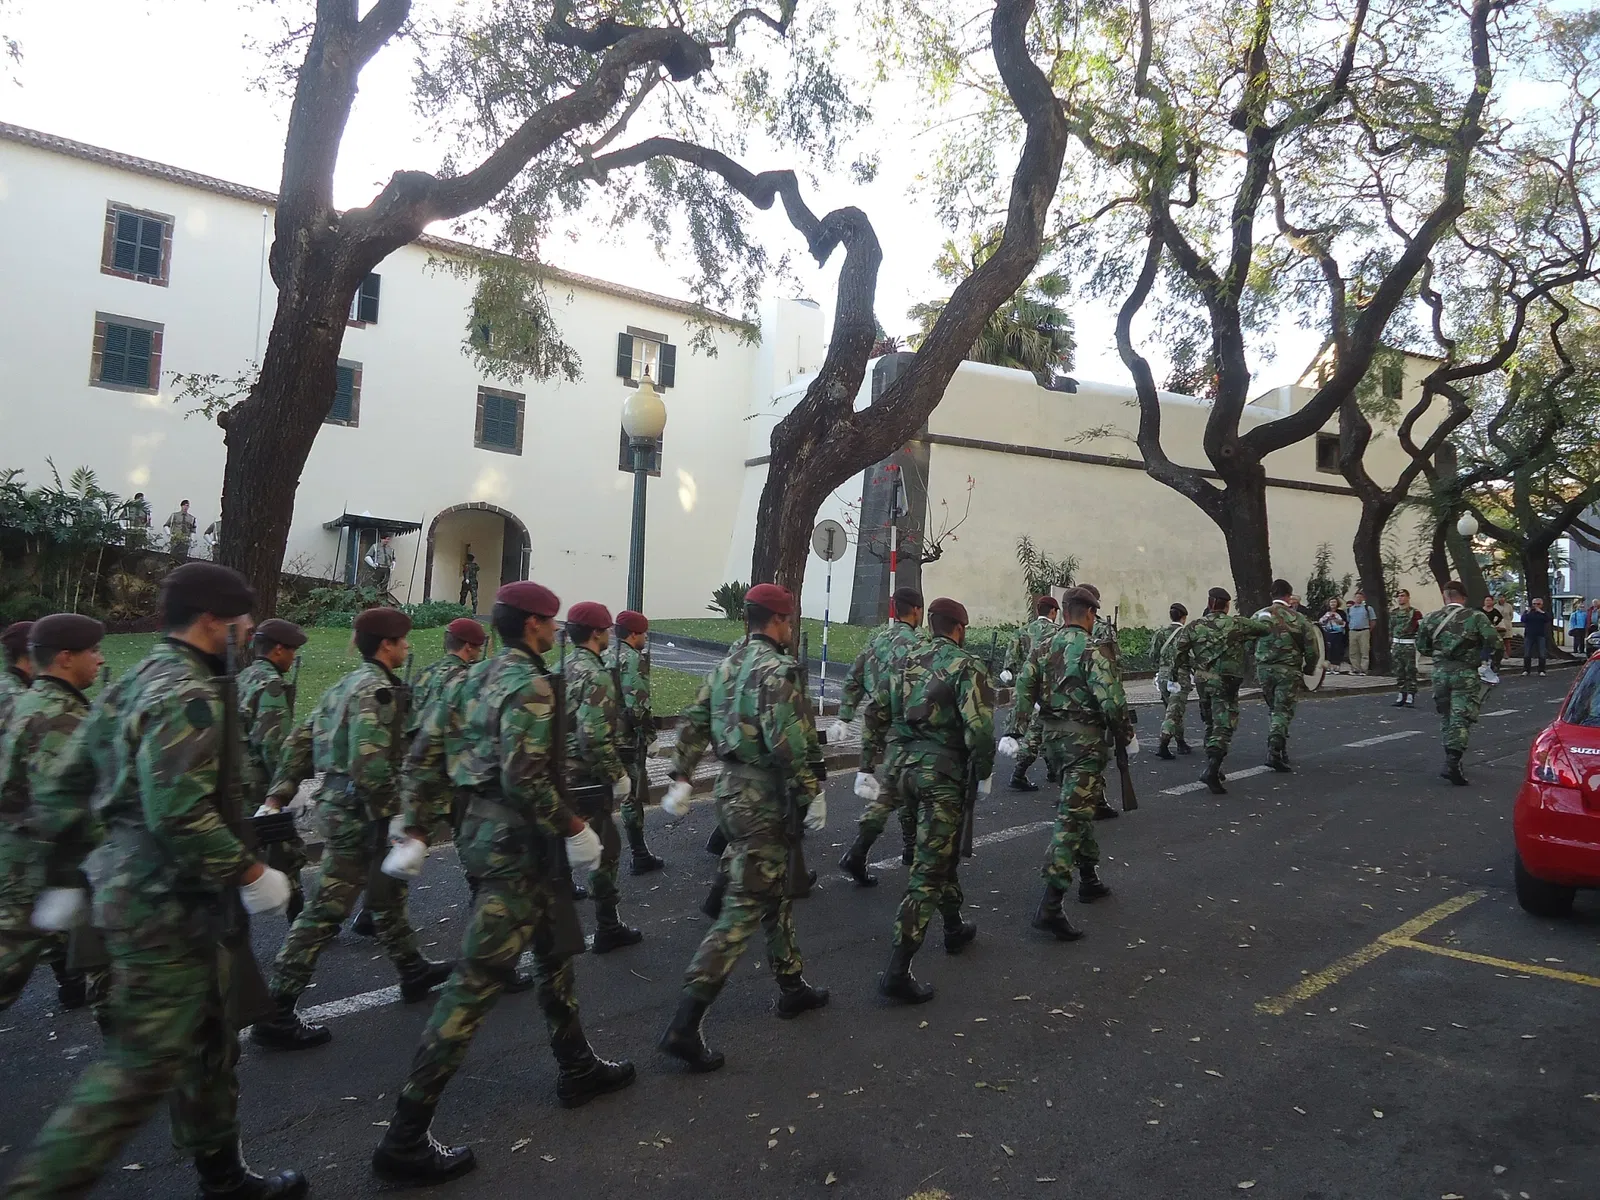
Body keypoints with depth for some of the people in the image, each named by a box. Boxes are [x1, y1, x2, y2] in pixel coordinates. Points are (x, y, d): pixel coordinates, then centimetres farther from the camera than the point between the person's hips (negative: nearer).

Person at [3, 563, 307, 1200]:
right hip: (170, 908, -10)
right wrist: (251, 873, -18)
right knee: (144, 1064, -1)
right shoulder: (187, 695, -20)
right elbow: (181, 814, -29)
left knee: (209, 1043, 20)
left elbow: (64, 779, 15)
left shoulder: (135, 682, 10)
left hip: (133, 886, 10)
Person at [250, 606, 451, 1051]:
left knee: (389, 892, 23)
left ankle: (414, 971, 39)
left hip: (337, 802, 11)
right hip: (359, 812, -11)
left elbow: (300, 740, 15)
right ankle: (276, 1015, 4)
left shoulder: (346, 685, 13)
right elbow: (370, 763, -27)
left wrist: (277, 796, 16)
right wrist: (392, 816, -20)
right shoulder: (378, 690, -18)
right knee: (327, 910, -4)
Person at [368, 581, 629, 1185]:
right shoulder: (528, 684, -17)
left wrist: (416, 831, 12)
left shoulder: (475, 678, 10)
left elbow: (423, 756, 10)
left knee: (556, 949, 24)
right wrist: (574, 828, -16)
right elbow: (525, 778, -26)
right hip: (518, 845, -10)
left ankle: (578, 1068, 40)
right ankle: (406, 1139, 4)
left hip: (486, 832, 10)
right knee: (476, 982, -4)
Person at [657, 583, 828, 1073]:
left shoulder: (727, 664, 10)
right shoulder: (776, 670, -18)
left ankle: (792, 986, 38)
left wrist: (681, 780, 14)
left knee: (776, 890, 23)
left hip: (732, 788, 10)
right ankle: (686, 1024, -6)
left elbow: (692, 724, 11)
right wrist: (814, 794, -15)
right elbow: (787, 742, -25)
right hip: (762, 799, -10)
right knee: (744, 910, -6)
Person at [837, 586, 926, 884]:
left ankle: (911, 847, 32)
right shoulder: (915, 644, -13)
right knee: (887, 793, -5)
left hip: (875, 725, 8)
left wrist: (844, 717, 14)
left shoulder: (877, 638, 10)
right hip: (901, 729, -8)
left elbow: (852, 679, 11)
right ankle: (855, 856, -10)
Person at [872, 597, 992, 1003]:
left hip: (909, 767, 7)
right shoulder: (966, 666, -12)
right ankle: (897, 972, -5)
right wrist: (984, 772, -6)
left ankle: (954, 927, 46)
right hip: (945, 774, -7)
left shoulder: (908, 661, 9)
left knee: (944, 849, 28)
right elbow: (979, 727, -21)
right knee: (929, 869, -4)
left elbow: (875, 713, 12)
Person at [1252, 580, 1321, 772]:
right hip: (1288, 670, -3)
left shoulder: (1259, 616, 4)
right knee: (1283, 711, -1)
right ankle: (1274, 751, -14)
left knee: (1274, 710, 18)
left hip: (1264, 669, 3)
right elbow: (1312, 647, -4)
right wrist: (1309, 669, 11)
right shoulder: (1297, 618, -3)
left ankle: (1280, 750, 24)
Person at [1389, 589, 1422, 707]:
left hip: (1409, 646, -6)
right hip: (1396, 646, 6)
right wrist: (1391, 646, 16)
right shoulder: (1393, 613, 12)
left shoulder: (1414, 613, -6)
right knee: (1399, 672, 9)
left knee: (1410, 672, -2)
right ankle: (1401, 696, 16)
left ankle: (1410, 698, 1)